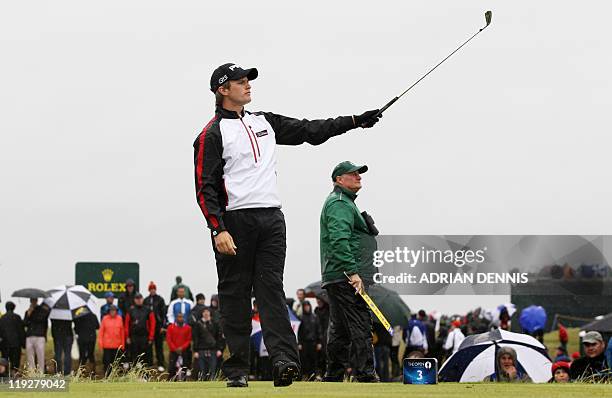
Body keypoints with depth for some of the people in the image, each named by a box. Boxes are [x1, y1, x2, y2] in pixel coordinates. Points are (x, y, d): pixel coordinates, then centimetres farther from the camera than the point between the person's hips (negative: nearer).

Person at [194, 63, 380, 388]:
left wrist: (355, 121, 10)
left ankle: (283, 358, -18)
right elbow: (205, 188, -7)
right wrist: (218, 230, -19)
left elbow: (309, 131, 19)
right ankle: (236, 369, 2)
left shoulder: (265, 123, 20)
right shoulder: (212, 134, -1)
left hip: (271, 218, 5)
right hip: (234, 221, -5)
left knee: (271, 288, -5)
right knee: (235, 294, -2)